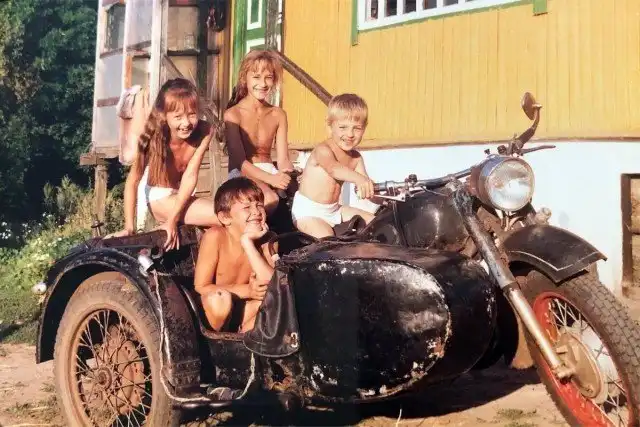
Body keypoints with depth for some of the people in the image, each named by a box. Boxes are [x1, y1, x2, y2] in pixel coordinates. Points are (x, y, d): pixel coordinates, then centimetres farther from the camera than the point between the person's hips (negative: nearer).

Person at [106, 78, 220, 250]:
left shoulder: (204, 131, -20)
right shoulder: (154, 139, -26)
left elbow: (191, 175, -22)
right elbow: (132, 181, -22)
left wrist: (173, 219, -24)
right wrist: (129, 227, -26)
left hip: (182, 196, 5)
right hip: (159, 197, -5)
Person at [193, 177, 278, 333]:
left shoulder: (267, 239, -13)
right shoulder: (215, 237, -21)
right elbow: (201, 287, -17)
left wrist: (247, 241, -31)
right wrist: (246, 290, -27)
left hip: (246, 310, 3)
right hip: (217, 313, -2)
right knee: (220, 298, -35)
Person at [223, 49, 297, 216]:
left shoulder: (278, 114, 8)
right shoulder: (233, 114, -7)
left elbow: (282, 159, 2)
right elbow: (239, 160, -15)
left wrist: (287, 170, -23)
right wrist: (270, 179, -31)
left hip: (269, 170, 5)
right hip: (242, 173, -5)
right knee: (270, 199, -35)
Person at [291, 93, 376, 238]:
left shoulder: (356, 157, 1)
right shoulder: (323, 150, -23)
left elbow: (364, 184, -5)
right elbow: (333, 168, -45)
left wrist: (365, 187, -30)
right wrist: (358, 178, -63)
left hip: (334, 209, 8)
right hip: (308, 211, -8)